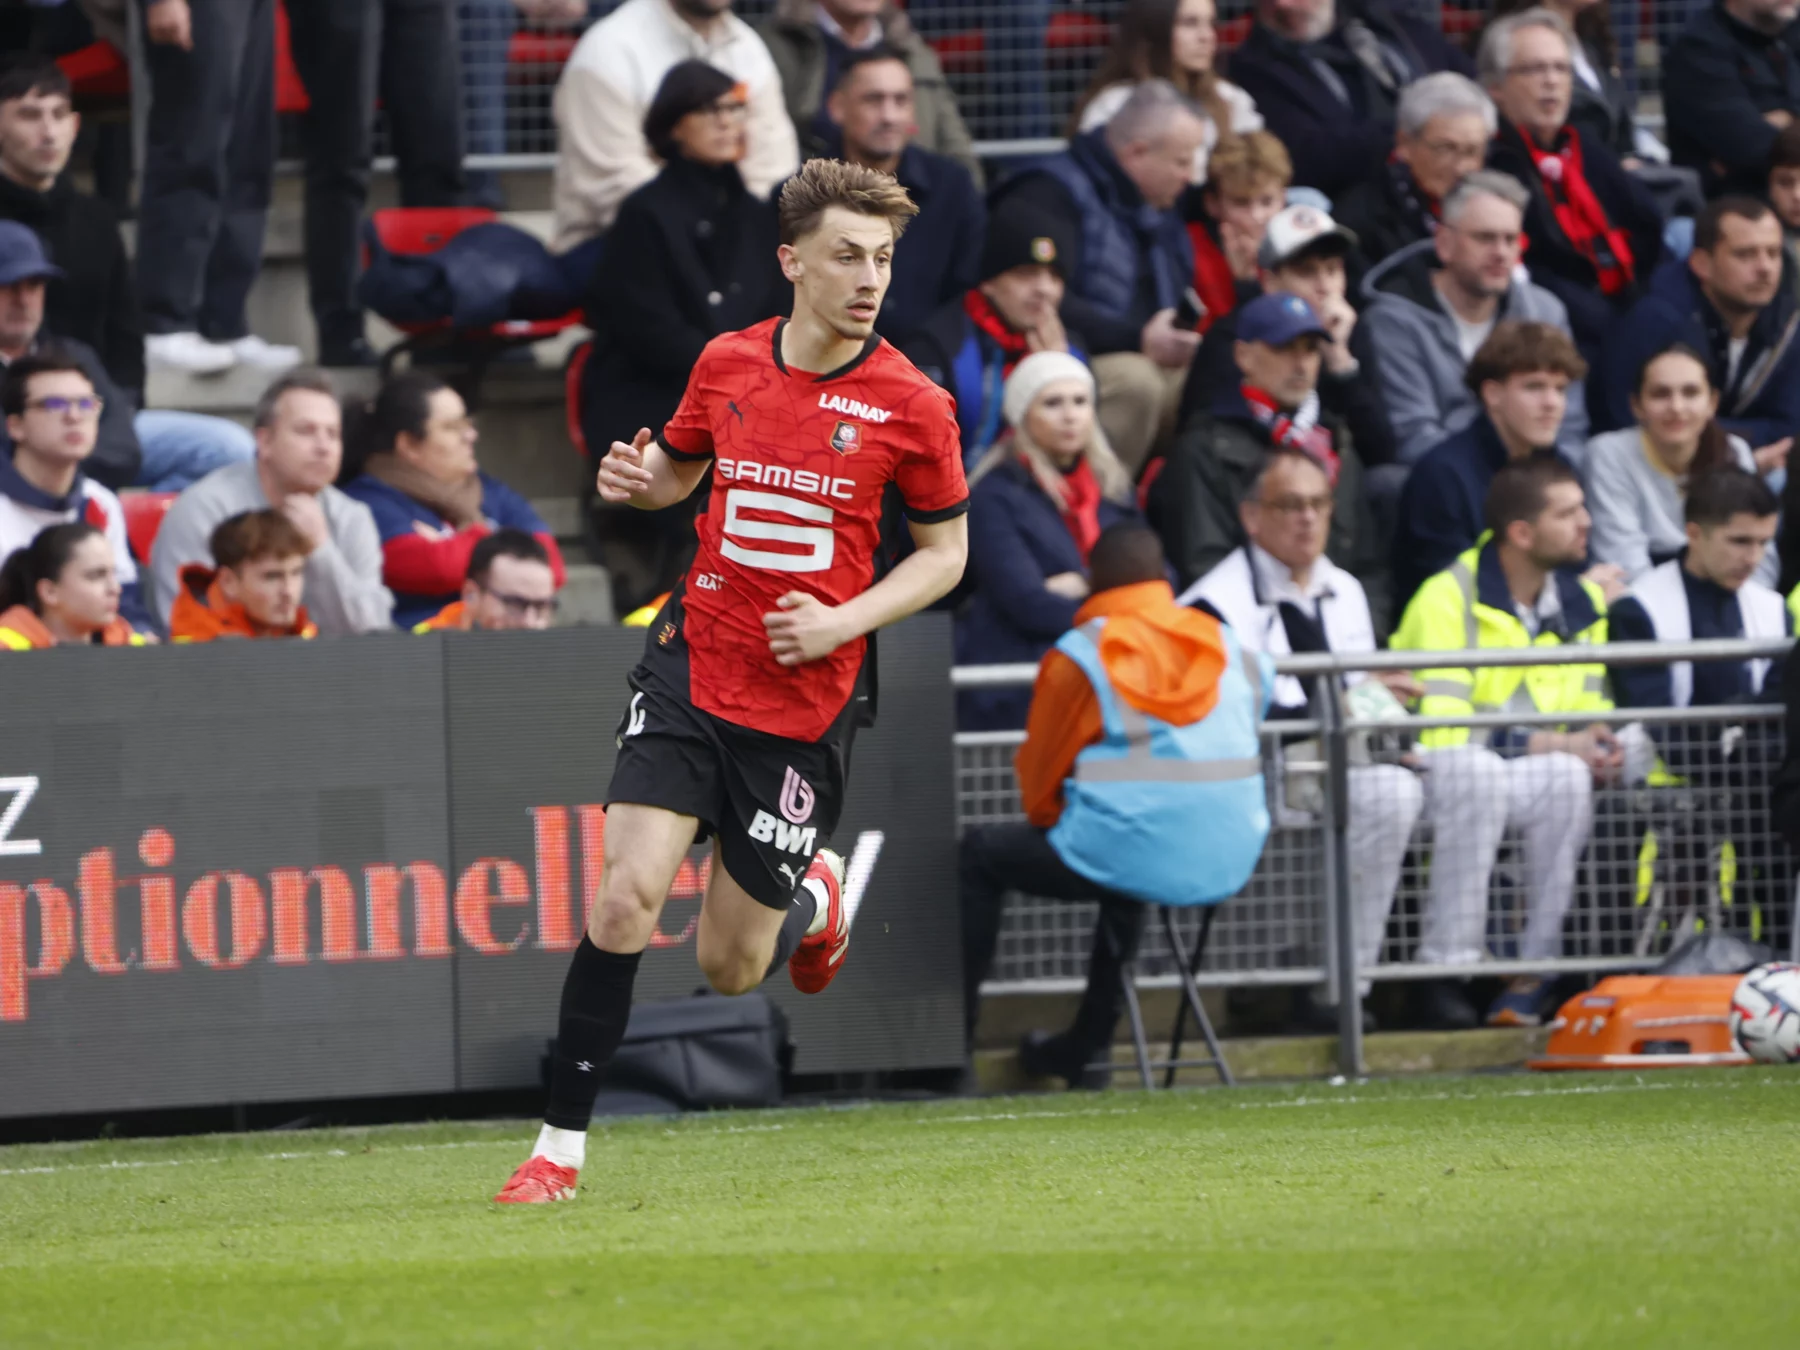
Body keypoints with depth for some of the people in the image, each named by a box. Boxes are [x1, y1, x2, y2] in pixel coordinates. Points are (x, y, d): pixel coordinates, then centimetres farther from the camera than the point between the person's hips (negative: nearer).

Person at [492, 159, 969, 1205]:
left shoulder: (911, 404, -7)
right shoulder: (728, 363, 1)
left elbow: (947, 550, 2)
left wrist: (844, 620, -13)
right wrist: (637, 480, -4)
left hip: (806, 705, -1)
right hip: (692, 671, 1)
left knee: (731, 968, 6)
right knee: (627, 896, -17)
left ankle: (816, 896, 43)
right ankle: (562, 1145, -8)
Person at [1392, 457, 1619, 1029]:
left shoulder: (1582, 603, 11)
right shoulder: (1447, 599, -10)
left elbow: (1590, 712, 13)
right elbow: (1442, 730, -19)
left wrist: (1599, 749, -13)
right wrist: (1556, 744, -21)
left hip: (1545, 774, 4)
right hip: (1447, 777, -4)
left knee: (1569, 779, -31)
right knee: (1476, 771, -39)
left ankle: (1535, 972, -27)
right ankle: (1445, 974, -34)